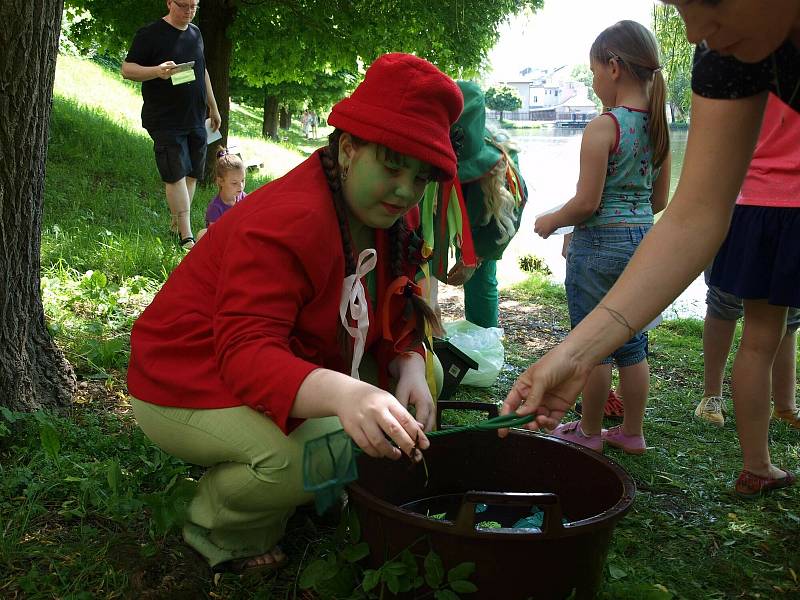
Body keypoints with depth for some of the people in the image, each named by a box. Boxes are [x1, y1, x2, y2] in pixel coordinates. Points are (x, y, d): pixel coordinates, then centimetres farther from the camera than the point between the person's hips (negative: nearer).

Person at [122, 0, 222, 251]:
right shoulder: (151, 33, -6)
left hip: (195, 120, 7)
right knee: (176, 176, -9)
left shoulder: (195, 33, 15)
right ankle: (186, 238, -8)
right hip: (165, 122, -7)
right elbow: (127, 69, -8)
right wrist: (157, 71, -26)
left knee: (192, 174, 8)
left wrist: (213, 107, 25)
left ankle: (177, 225, 22)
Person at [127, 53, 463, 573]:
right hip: (190, 388, -9)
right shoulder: (289, 221, -29)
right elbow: (245, 352, -37)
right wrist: (340, 393, -56)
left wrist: (410, 370, -21)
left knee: (425, 373, 5)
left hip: (297, 369, 9)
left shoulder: (387, 220, 0)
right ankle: (220, 528, -2)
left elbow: (396, 325, 3)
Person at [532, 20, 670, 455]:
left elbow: (586, 202, -18)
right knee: (632, 342, 15)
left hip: (599, 244, -7)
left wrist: (550, 221, -1)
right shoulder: (658, 126, 5)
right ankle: (631, 432, 26)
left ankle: (589, 432, 20)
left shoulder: (603, 128, -17)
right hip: (644, 240, 7)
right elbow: (659, 201, 11)